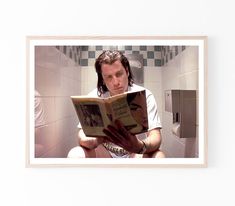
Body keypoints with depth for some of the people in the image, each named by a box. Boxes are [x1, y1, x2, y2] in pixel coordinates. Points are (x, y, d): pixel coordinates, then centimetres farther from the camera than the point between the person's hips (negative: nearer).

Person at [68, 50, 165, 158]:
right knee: (75, 154, -27)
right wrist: (96, 141, -39)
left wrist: (139, 146, -43)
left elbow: (155, 137, -19)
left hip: (135, 153, -1)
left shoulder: (144, 96, -11)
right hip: (105, 153, 2)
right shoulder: (94, 97, -7)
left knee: (158, 156, -33)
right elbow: (83, 137, -14)